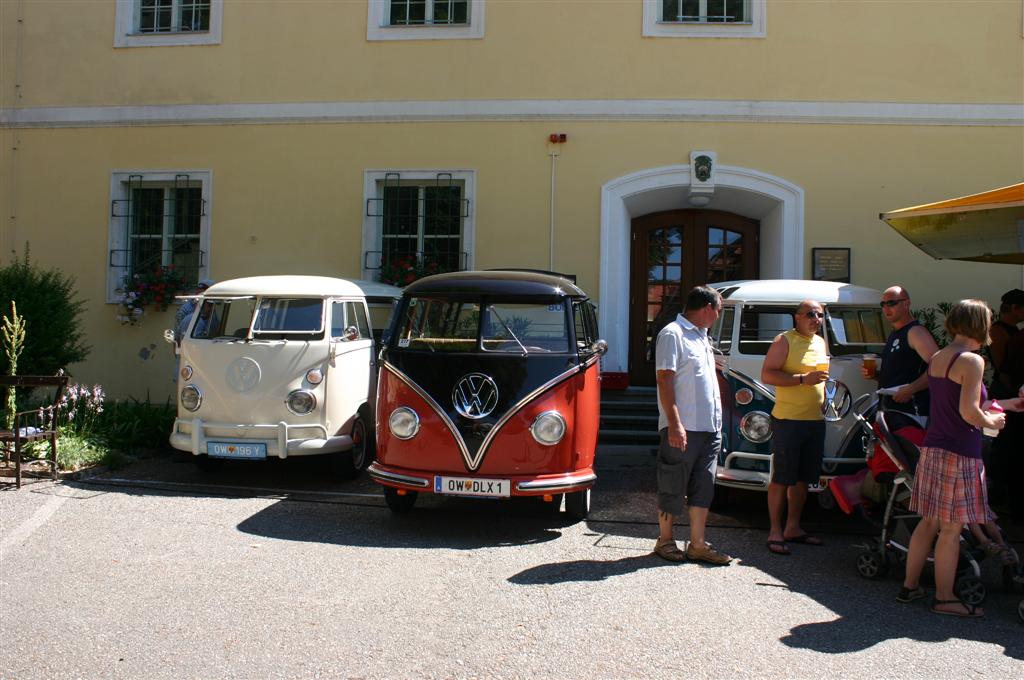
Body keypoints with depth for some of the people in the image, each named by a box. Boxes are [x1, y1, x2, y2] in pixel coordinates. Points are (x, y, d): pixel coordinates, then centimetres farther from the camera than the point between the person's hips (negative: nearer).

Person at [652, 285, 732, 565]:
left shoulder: (701, 336, 18)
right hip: (683, 427, -9)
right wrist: (674, 423, -22)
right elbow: (664, 379, -16)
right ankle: (665, 541, 15)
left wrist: (717, 421, 19)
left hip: (709, 427, 9)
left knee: (703, 487, 9)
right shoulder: (672, 334, -9)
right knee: (674, 487, 2)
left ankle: (698, 544, 15)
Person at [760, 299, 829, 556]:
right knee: (781, 478, -3)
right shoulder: (784, 340, -7)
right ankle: (775, 532, 3)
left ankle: (793, 528, 23)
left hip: (815, 421, 7)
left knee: (803, 478, 13)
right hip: (788, 420, -7)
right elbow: (767, 375, -15)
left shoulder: (820, 342, 16)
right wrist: (803, 379, -21)